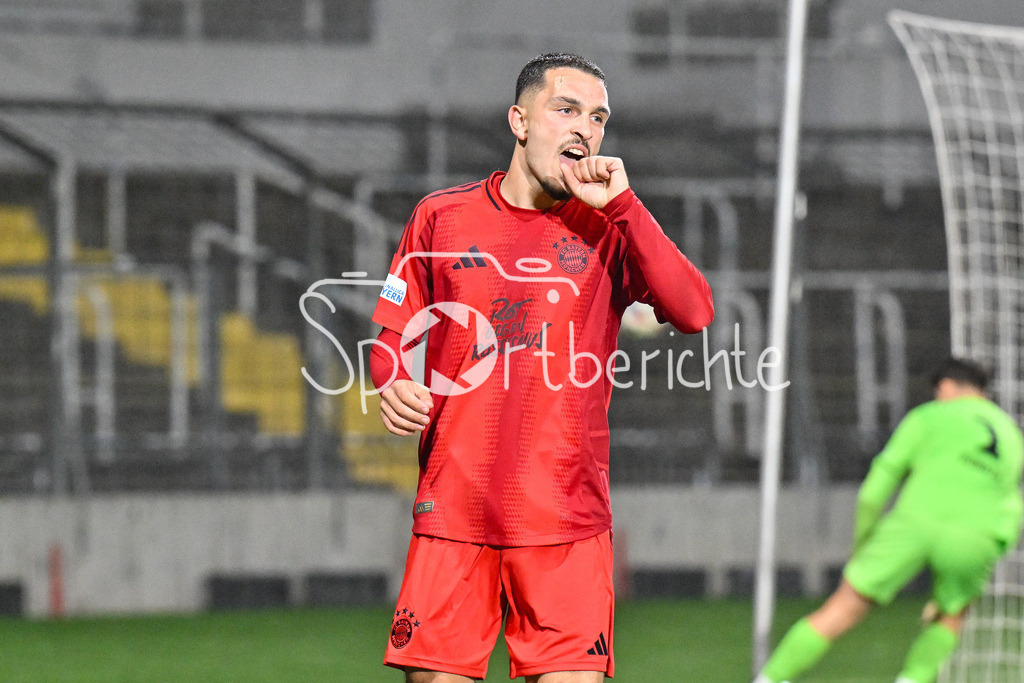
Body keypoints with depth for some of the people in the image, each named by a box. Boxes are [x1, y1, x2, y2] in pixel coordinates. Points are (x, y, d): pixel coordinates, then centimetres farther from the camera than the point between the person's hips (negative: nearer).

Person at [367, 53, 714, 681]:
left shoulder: (608, 228, 6)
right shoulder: (442, 217, 7)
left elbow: (694, 312, -9)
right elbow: (392, 336, 15)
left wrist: (621, 204, -11)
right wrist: (393, 388, -7)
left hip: (567, 522, 0)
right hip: (453, 509, 0)